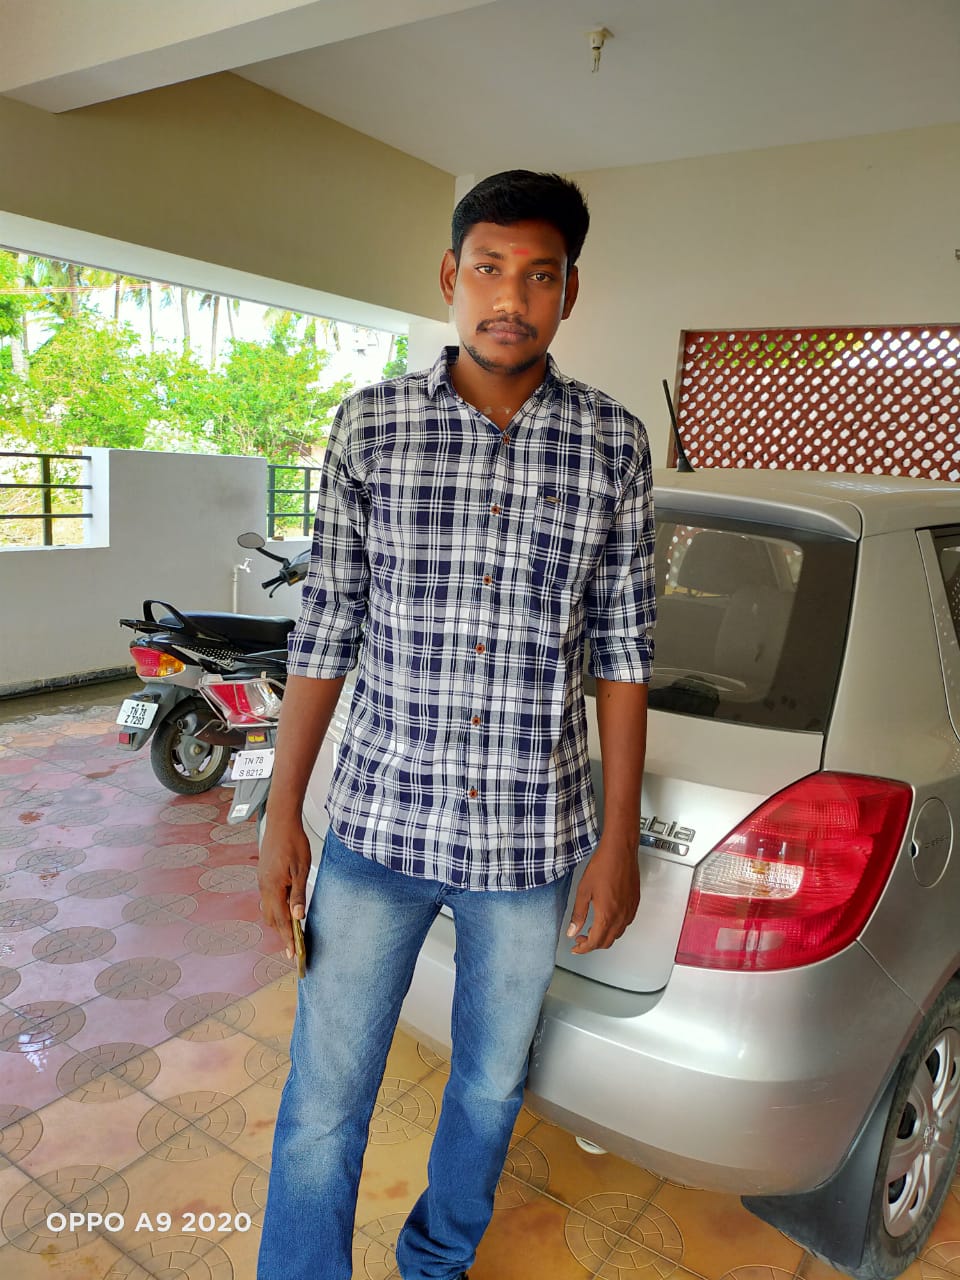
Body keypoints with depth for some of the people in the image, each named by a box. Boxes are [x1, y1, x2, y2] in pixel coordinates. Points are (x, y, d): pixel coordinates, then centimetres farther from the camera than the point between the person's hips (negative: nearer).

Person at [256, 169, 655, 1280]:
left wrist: (619, 840, -1)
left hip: (532, 841, 2)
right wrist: (283, 815, 0)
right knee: (322, 1107, 9)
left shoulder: (613, 445, -2)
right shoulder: (367, 426, -3)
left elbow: (621, 648, 0)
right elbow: (326, 629, 0)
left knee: (492, 1085, 22)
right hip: (377, 825, -1)